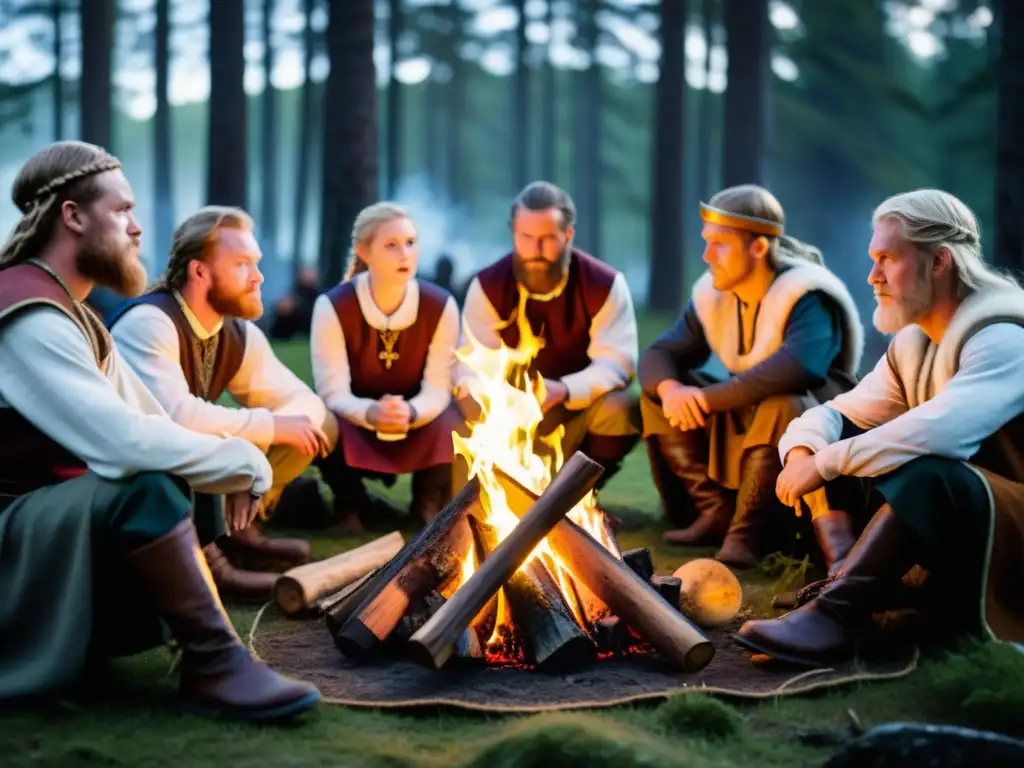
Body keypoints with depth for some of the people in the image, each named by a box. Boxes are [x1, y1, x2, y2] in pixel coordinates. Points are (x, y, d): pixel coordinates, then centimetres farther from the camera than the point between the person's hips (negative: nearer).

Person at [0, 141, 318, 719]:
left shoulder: (70, 314, 15)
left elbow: (155, 423, 12)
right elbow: (124, 440, -30)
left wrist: (236, 465, -6)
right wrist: (244, 463, -17)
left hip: (54, 519, 10)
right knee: (147, 488, -32)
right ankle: (214, 664, -19)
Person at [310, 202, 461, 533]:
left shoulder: (441, 305, -16)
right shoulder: (333, 307, -20)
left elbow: (437, 390, -15)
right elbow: (334, 394, -21)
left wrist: (411, 413, -39)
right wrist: (371, 413, -43)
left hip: (417, 422, 1)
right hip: (355, 419, -1)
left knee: (453, 428, -31)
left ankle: (428, 502, 1)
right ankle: (350, 502, -3)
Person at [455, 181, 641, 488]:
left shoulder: (605, 284, -12)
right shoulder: (487, 286, -9)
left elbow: (616, 362, -20)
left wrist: (564, 390, -40)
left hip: (580, 409, 0)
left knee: (621, 409, -32)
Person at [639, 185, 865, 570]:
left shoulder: (808, 297, -23)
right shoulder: (712, 295, -1)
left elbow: (797, 367, -41)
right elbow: (658, 354, -2)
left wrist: (707, 398, -36)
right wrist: (670, 388, -27)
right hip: (748, 423, 7)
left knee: (783, 404, -39)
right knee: (658, 392, -6)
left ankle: (752, 530, -24)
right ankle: (719, 512, -11)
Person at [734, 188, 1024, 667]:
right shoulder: (913, 343, 8)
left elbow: (940, 431, -36)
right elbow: (838, 412, 7)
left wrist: (826, 464, -28)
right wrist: (803, 452, -17)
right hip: (948, 533, 8)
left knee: (928, 472, -37)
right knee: (827, 441, -1)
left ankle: (838, 613, -30)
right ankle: (847, 583, -12)